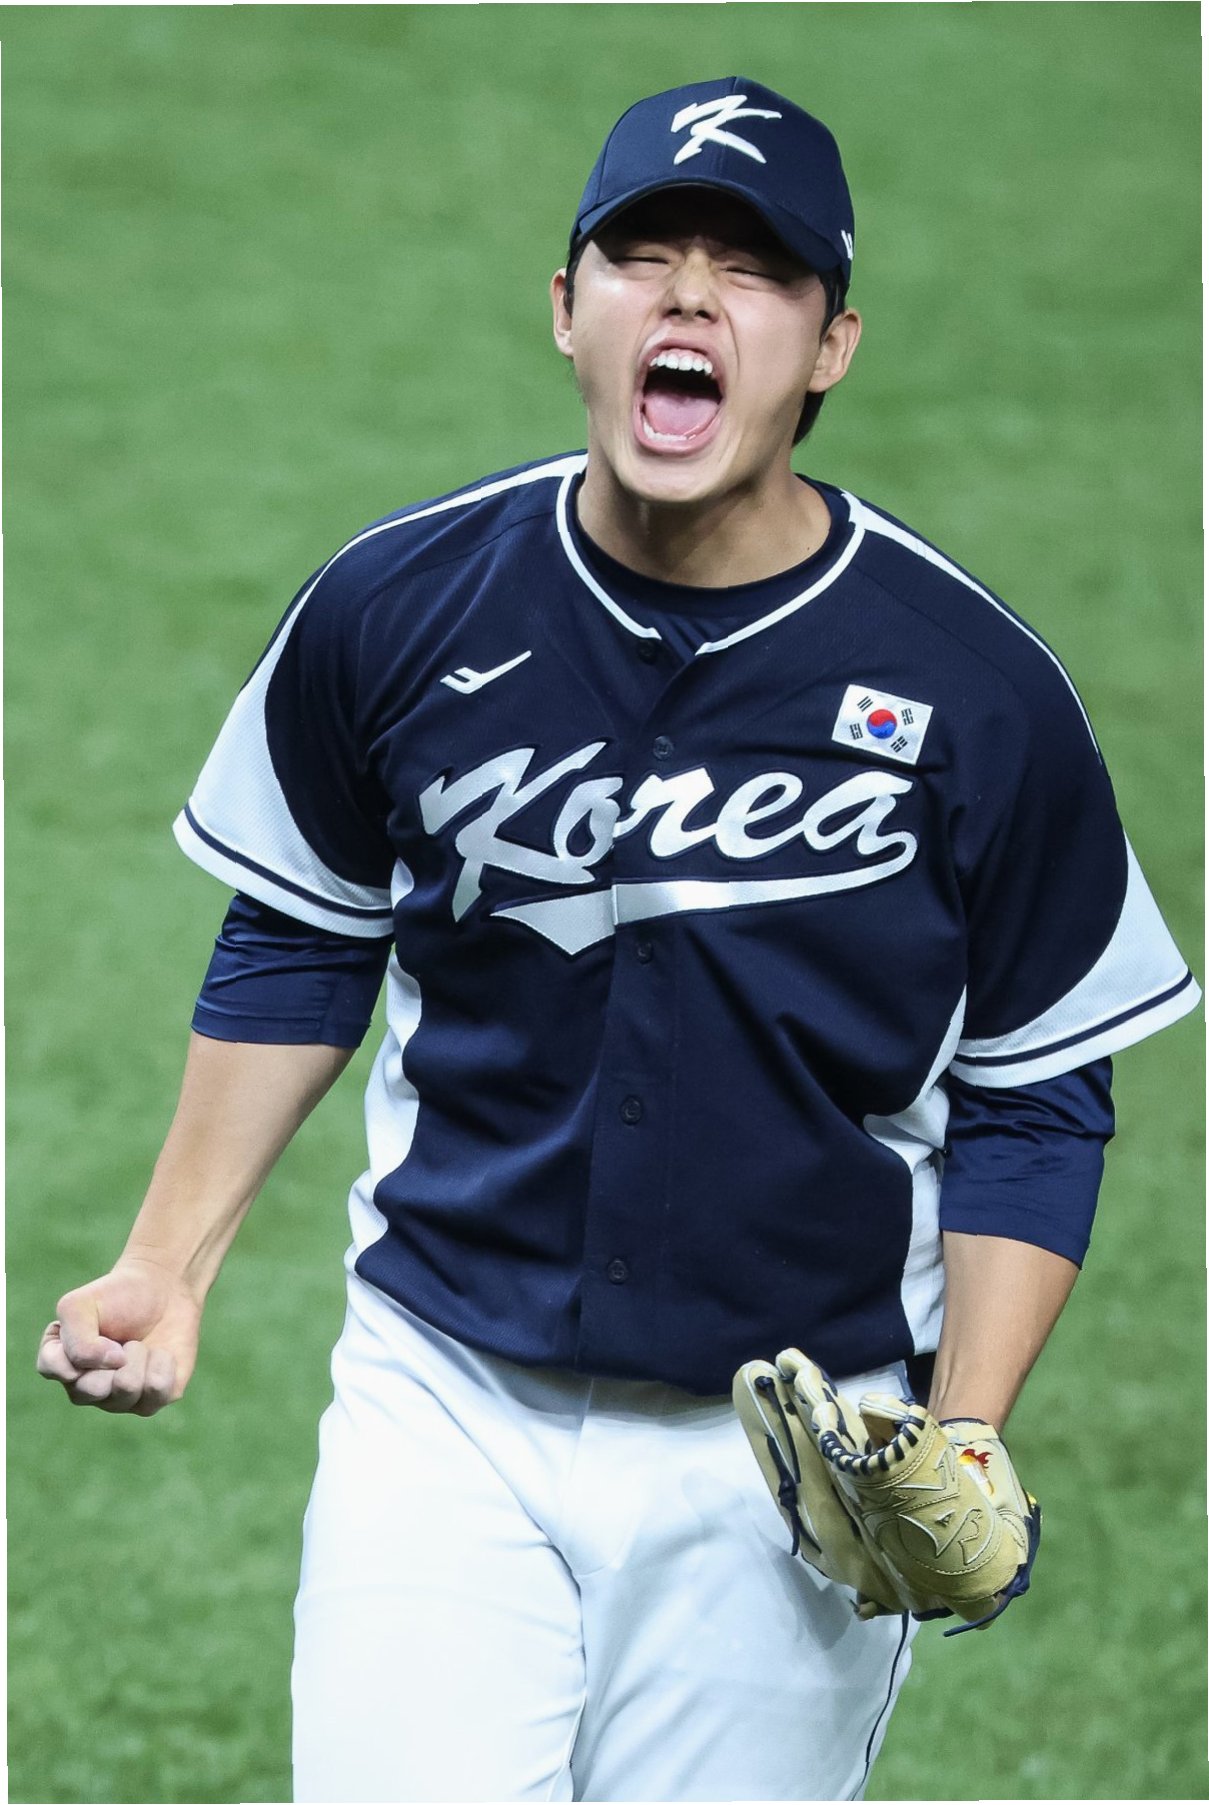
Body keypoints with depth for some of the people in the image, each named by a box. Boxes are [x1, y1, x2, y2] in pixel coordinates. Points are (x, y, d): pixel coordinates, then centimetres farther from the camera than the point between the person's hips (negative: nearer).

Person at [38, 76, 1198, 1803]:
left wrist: (962, 1451, -10)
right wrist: (169, 1265, 5)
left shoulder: (979, 688, -8)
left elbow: (1035, 1099, 1)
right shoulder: (394, 609, -3)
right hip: (446, 1404, 1)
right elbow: (300, 951, 14)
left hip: (791, 1463, -1)